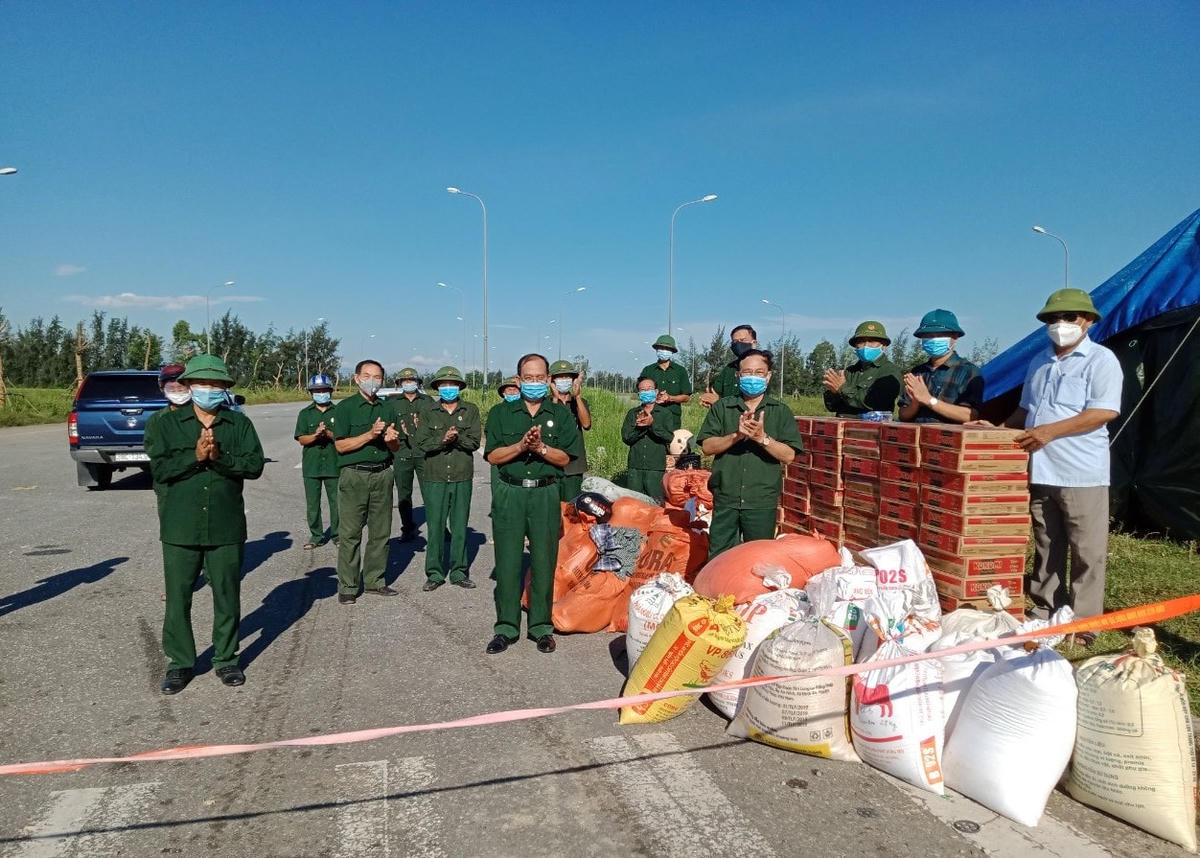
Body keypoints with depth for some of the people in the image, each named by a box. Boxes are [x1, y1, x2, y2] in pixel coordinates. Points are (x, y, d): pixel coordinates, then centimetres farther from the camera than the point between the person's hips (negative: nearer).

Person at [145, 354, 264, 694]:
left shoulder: (240, 424, 4)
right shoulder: (167, 423, 4)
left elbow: (255, 465, -7)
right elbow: (159, 468, -6)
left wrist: (219, 457, -20)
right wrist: (195, 456, -18)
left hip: (227, 528, 0)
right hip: (180, 528, 0)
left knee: (228, 597, 9)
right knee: (178, 599, 7)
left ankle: (226, 659, 24)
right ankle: (180, 663, 21)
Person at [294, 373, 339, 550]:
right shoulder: (305, 413, 8)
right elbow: (301, 439, 1)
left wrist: (328, 433, -17)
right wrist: (315, 435, -17)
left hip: (333, 464, -1)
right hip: (311, 465, 1)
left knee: (336, 502, 3)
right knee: (312, 504, 6)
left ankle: (337, 534, 17)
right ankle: (316, 536, 16)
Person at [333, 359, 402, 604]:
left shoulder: (387, 409, 13)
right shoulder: (345, 407, -1)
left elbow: (396, 447, 16)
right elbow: (341, 445, -9)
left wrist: (391, 439, -7)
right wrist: (370, 434, -18)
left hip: (382, 474, 4)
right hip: (354, 476, -4)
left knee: (381, 532, 7)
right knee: (350, 533, -2)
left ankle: (374, 581, 18)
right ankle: (347, 587, 6)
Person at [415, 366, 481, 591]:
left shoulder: (470, 410, 6)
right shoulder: (430, 413, 7)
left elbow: (474, 441, -4)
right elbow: (422, 443, -3)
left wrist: (456, 438, -18)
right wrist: (443, 439, -17)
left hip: (462, 478, 0)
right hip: (435, 478, 0)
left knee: (460, 527, 7)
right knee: (435, 527, 2)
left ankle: (459, 572, 17)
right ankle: (434, 573, 12)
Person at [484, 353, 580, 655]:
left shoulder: (561, 415, 7)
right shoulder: (501, 413, 7)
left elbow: (565, 457, 1)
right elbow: (493, 455, 0)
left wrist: (541, 448, -15)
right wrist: (521, 445, -14)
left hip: (545, 494, 0)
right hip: (509, 493, 0)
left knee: (544, 562, 4)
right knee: (507, 562, 1)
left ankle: (542, 627, 15)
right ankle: (506, 627, 12)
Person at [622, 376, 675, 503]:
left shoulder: (665, 413, 5)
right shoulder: (632, 413, 13)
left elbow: (669, 437, -8)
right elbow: (625, 437, 1)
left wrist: (652, 423, -19)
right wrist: (638, 426, -16)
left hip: (656, 468, -2)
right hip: (634, 467, 2)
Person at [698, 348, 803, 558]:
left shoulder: (780, 411, 5)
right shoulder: (722, 407, 7)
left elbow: (788, 455, -3)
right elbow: (707, 447, -2)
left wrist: (762, 437, -19)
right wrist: (736, 435, -18)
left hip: (762, 501, 0)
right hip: (725, 498, 1)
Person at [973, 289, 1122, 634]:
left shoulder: (1100, 359, -4)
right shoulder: (1039, 362, 17)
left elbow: (1105, 412, -15)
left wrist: (1050, 431, -20)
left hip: (1082, 474, -6)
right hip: (1039, 471, 7)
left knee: (1086, 553, 0)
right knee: (1046, 550, 13)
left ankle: (1083, 625, 8)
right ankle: (1044, 616, 22)